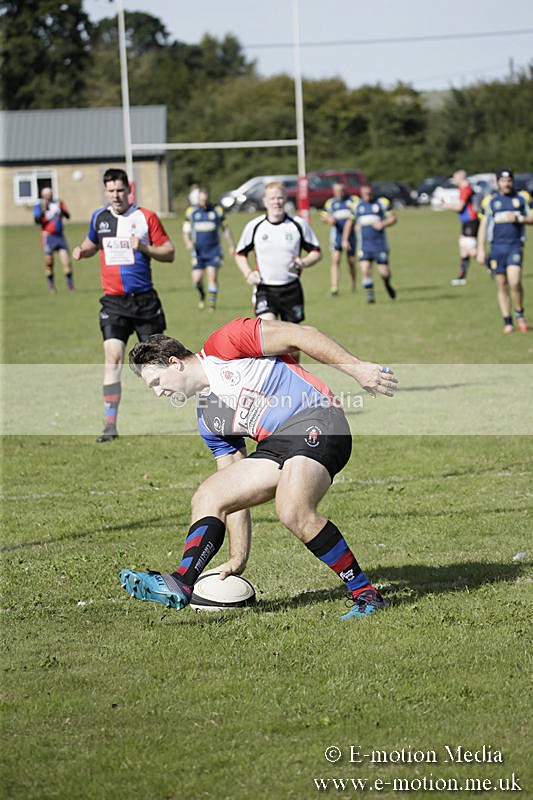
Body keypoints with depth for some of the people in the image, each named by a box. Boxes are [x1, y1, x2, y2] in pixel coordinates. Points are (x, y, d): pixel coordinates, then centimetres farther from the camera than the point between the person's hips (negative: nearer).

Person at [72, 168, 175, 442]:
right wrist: (82, 250, 4)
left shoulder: (146, 217, -3)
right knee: (112, 357, -12)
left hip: (145, 299, -1)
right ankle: (110, 424, -13)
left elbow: (169, 253, -1)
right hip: (113, 300, 2)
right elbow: (93, 244, 27)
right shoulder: (99, 218, 8)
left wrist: (144, 247, -19)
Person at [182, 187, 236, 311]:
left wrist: (231, 246, 8)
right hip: (198, 252, 1)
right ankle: (202, 295, 26)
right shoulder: (191, 211, 4)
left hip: (214, 251, -1)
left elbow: (225, 229, 12)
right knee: (197, 280, -6)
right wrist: (187, 242, -12)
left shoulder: (217, 210, 3)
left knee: (212, 276, -11)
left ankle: (212, 302, 0)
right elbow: (186, 231, 8)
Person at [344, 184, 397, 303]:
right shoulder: (357, 206, 8)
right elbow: (350, 222, 19)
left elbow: (393, 218, 5)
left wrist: (383, 224, -14)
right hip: (364, 244, 1)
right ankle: (370, 294, 0)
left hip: (379, 243, -1)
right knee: (365, 269, -13)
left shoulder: (382, 203, 2)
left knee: (384, 271, -3)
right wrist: (345, 240, 14)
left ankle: (387, 284, 31)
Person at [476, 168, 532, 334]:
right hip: (497, 247, 1)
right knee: (502, 285, 2)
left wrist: (519, 218, -10)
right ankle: (507, 322, 10)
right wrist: (481, 250, 4)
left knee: (514, 281, -17)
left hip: (515, 246, -1)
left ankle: (519, 314, 4)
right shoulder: (490, 201, 7)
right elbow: (483, 226, 9)